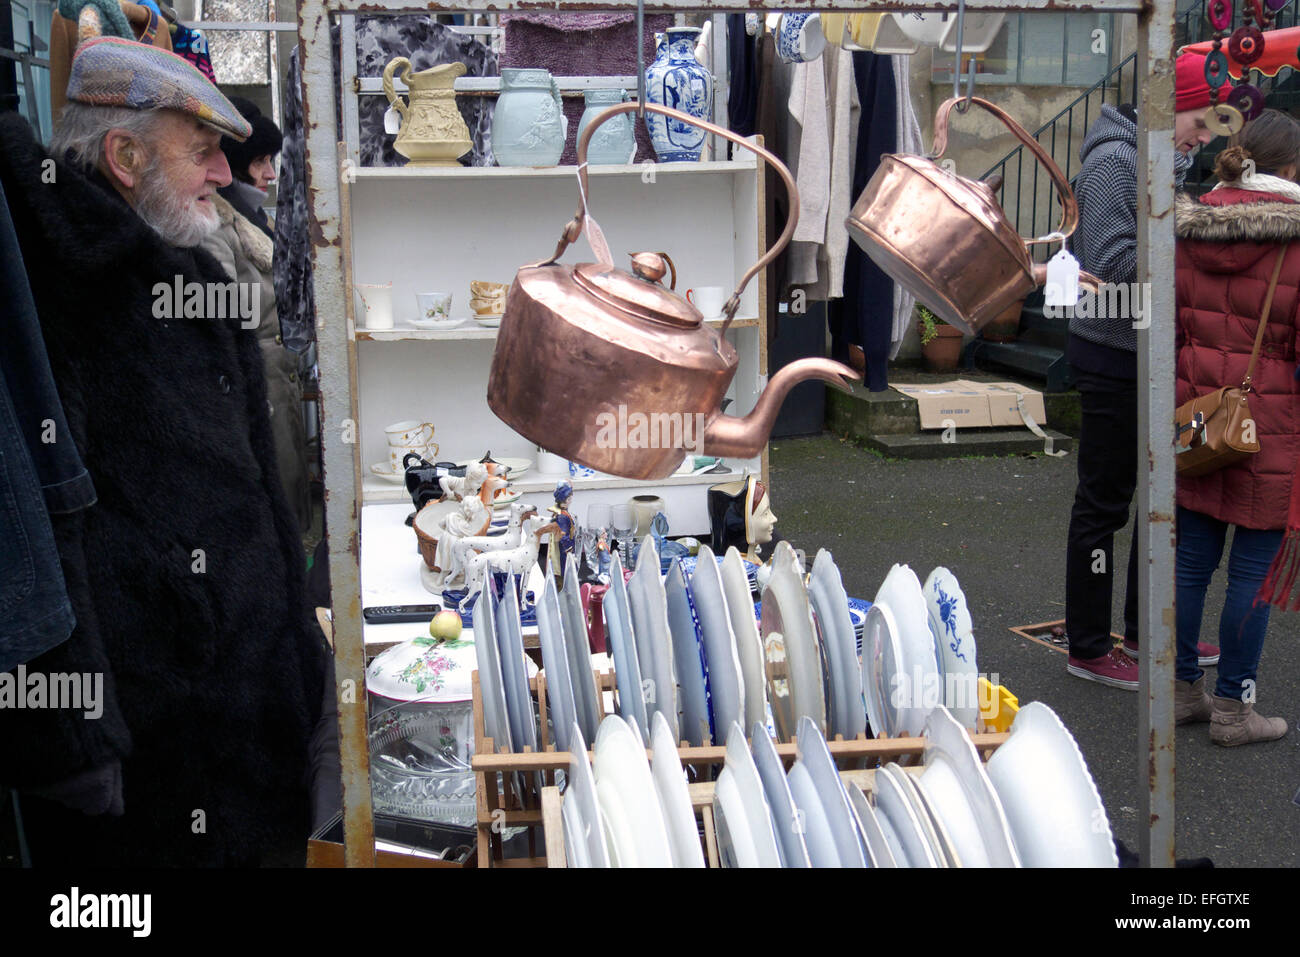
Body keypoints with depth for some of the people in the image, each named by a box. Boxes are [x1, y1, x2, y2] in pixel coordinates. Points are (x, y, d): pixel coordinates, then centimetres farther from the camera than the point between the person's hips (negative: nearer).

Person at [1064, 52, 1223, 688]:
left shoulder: (1165, 164, 13)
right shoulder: (1114, 161, -14)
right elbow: (1112, 263, -24)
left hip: (1150, 356, 9)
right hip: (1112, 357, -9)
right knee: (1104, 503, 0)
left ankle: (1146, 632, 29)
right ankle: (1088, 649, 11)